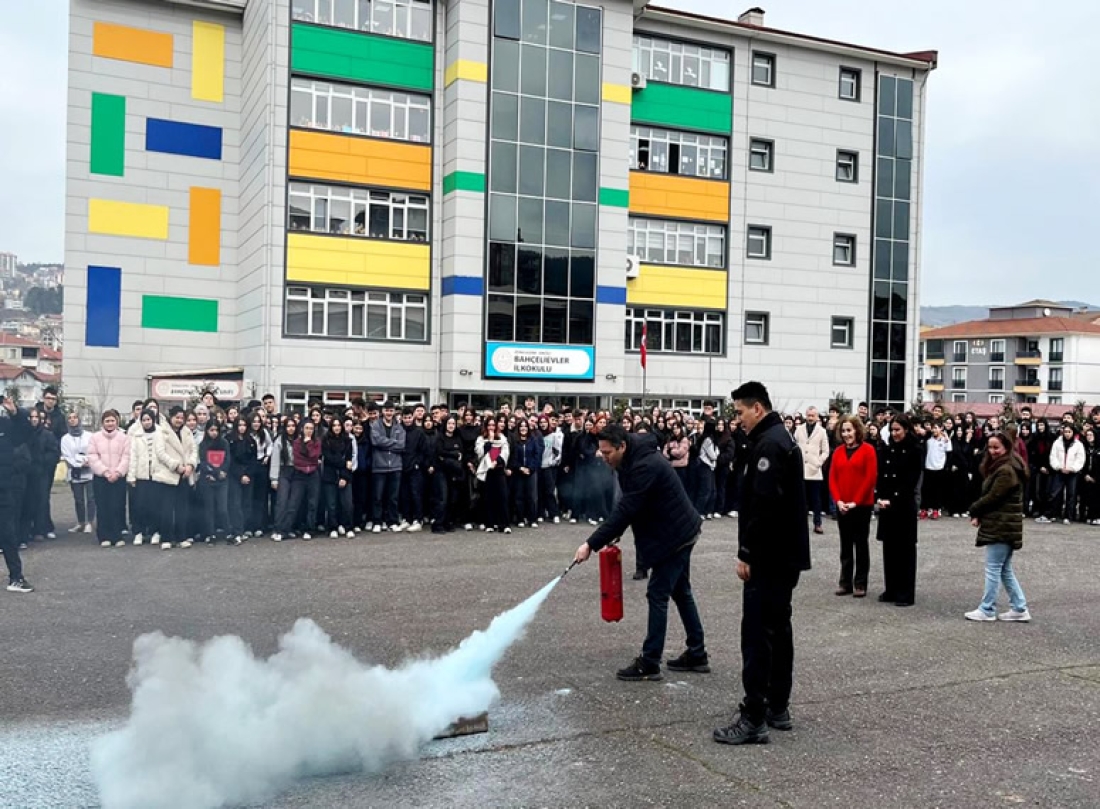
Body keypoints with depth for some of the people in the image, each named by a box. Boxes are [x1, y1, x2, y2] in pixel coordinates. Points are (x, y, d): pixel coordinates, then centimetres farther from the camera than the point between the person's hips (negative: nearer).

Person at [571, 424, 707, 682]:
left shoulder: (645, 467, -27)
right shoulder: (634, 461, 5)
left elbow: (624, 510, -30)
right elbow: (628, 508, 12)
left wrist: (591, 544, -28)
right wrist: (612, 536, 1)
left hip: (674, 536, -10)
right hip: (679, 532, 10)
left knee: (658, 595, -7)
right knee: (681, 592, 17)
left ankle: (649, 664, -1)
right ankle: (697, 655, 27)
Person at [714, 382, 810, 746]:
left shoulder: (768, 444, -17)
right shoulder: (781, 438, 17)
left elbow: (763, 505, -25)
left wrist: (747, 553, -19)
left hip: (769, 558, -11)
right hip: (785, 555, 11)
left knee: (757, 633, -8)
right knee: (778, 628, 16)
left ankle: (753, 719, -6)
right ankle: (778, 708, 25)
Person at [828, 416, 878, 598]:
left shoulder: (868, 450, -5)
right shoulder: (838, 451, 7)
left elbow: (871, 478, -10)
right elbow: (832, 478, 6)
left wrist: (855, 502, -14)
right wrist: (838, 500, -7)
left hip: (862, 506, -4)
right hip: (842, 506, 4)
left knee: (861, 544, 4)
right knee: (845, 545, 9)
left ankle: (860, 583, 10)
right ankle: (845, 582, 15)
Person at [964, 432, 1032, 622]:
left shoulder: (1006, 471, -17)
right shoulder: (1001, 467, 16)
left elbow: (992, 497, -20)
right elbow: (989, 495, 15)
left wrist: (974, 510, -5)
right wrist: (980, 514, 1)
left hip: (1002, 527, -10)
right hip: (1003, 526, 10)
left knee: (993, 568, -3)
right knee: (1005, 569, 15)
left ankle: (987, 610, 4)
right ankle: (1019, 608, 19)